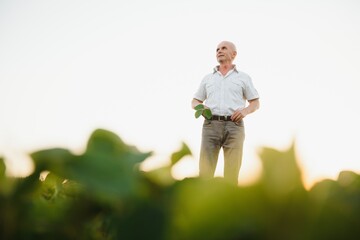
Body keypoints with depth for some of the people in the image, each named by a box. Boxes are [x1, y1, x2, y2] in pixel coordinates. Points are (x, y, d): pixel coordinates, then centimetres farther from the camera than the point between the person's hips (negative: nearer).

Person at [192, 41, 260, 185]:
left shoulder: (243, 78, 15)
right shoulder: (208, 78, 21)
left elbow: (256, 103, 15)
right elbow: (195, 101, 24)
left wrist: (245, 111, -7)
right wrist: (200, 108, -1)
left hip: (234, 126, -1)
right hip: (211, 126, 1)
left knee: (232, 172, -7)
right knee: (205, 171, -9)